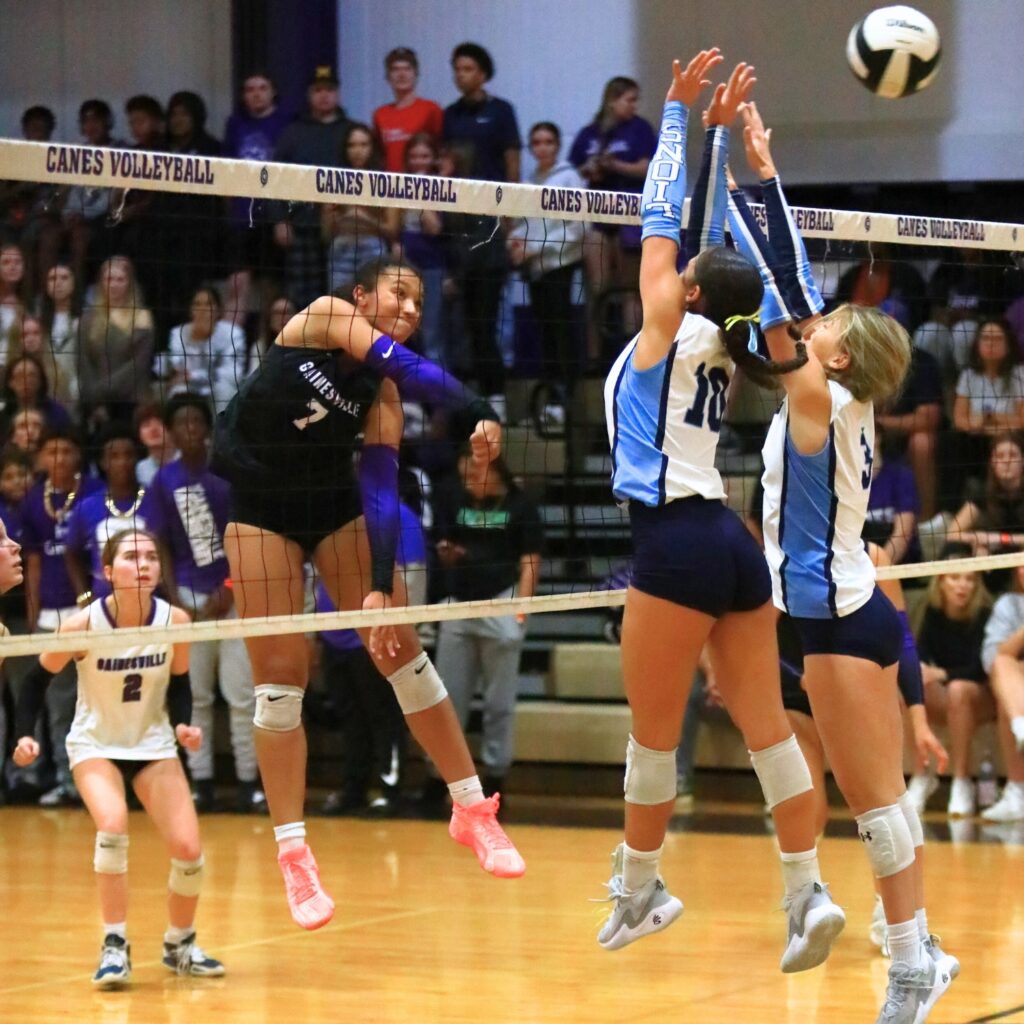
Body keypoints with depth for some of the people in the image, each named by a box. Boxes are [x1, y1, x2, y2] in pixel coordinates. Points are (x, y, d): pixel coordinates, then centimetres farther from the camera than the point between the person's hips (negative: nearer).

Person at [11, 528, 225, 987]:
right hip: (95, 743, -3)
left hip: (154, 744, 3)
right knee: (113, 824, -29)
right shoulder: (82, 625, -21)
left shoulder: (174, 620, -14)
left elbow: (178, 684, 1)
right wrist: (24, 734, -19)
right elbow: (38, 678, -7)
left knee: (189, 849, -7)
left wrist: (183, 725, -17)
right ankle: (114, 946, -17)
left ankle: (179, 945, 19)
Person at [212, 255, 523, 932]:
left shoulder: (382, 394, -6)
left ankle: (472, 809, 8)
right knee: (280, 677, -8)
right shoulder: (324, 317, -15)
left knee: (402, 650, -3)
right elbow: (409, 368, -30)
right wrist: (482, 415, -37)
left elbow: (382, 488, -15)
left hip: (335, 506, 4)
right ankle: (293, 855, -3)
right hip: (260, 509, -4)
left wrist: (381, 586, -25)